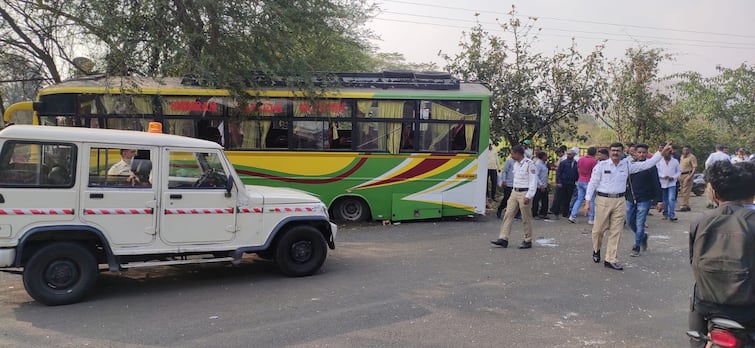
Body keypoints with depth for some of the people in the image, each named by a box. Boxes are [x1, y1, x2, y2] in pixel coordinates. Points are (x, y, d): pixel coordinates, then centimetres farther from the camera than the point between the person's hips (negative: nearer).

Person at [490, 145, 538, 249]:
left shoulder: (529, 164, -13)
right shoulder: (516, 164, 12)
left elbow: (533, 181, -15)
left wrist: (528, 196, -20)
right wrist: (513, 191, 17)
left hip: (524, 193, -8)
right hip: (515, 192, 8)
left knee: (526, 219, 1)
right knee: (508, 215, 2)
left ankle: (528, 241, 13)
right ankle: (503, 239, 2)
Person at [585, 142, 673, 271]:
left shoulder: (627, 165, 6)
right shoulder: (601, 165, -3)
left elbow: (646, 164, 6)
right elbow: (592, 183, -3)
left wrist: (661, 153, -1)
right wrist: (588, 201, -6)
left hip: (619, 201, 3)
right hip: (603, 200, -3)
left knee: (616, 232, 4)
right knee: (599, 229, 4)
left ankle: (610, 259, 12)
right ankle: (596, 250, 33)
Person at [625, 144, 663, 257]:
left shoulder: (651, 167, -5)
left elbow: (656, 185, -6)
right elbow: (625, 182, 11)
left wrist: (659, 200, -10)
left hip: (644, 200, -4)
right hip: (630, 200, 4)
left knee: (640, 224, -2)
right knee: (630, 222, 12)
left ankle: (636, 248, 10)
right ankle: (643, 237, 38)